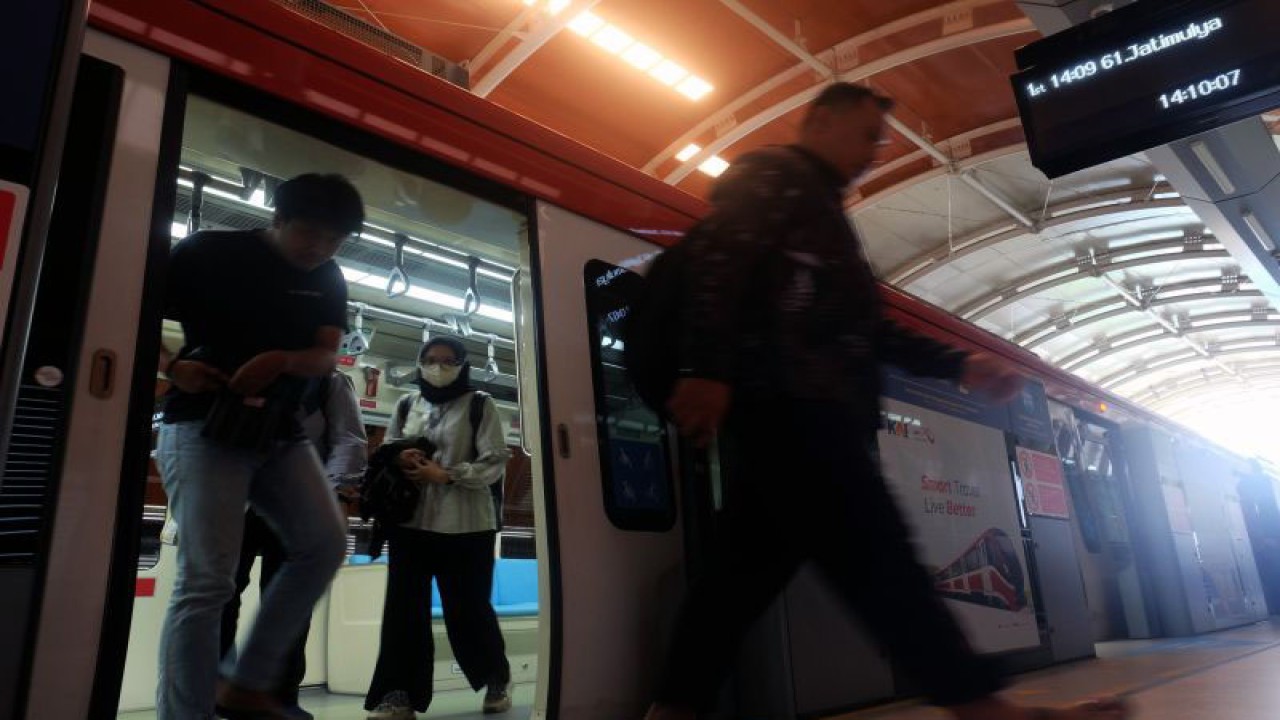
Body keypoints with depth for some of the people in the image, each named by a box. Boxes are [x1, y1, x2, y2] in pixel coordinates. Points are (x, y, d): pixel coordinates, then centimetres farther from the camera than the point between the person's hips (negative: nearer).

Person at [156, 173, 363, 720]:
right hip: (202, 428, -5)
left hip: (280, 433, 6)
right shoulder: (209, 253, -4)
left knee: (325, 545, -2)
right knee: (206, 579, -11)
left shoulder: (328, 280, 9)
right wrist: (172, 366, -18)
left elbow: (326, 357, 3)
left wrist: (282, 362, -19)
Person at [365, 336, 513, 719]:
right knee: (404, 606, -2)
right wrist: (400, 460, -6)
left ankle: (497, 678, 27)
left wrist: (446, 475, -17)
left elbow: (495, 464, -5)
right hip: (410, 521, 4)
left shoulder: (480, 406, 1)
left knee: (467, 608, 3)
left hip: (465, 524, -3)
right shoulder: (406, 405, 14)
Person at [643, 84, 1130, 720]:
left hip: (802, 408, 10)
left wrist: (960, 365, 21)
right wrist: (707, 369, -27)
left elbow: (868, 328, 30)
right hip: (788, 404, -10)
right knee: (874, 557, -10)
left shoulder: (823, 212, 34)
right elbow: (719, 257, -14)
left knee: (751, 566, 5)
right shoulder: (771, 174, 6)